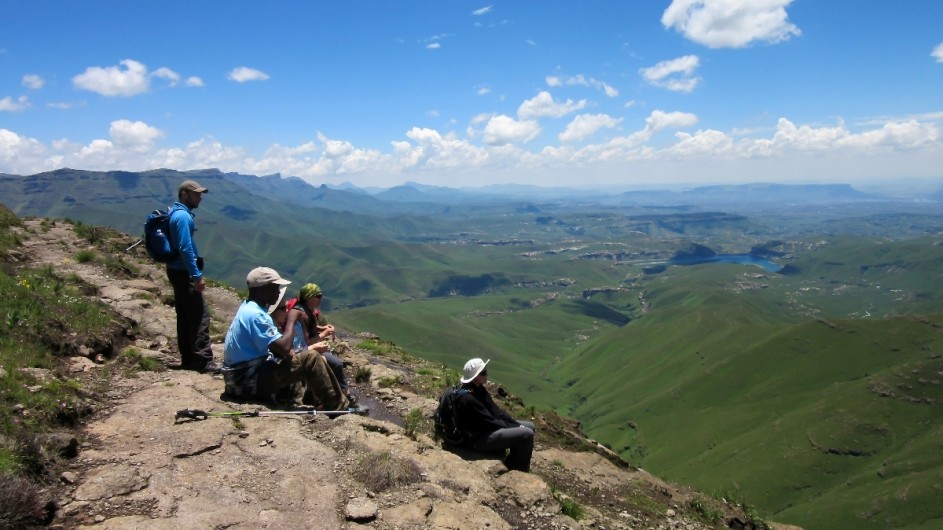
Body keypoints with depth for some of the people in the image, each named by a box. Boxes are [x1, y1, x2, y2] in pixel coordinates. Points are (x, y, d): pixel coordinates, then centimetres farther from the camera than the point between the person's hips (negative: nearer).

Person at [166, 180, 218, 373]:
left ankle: (188, 358, 18)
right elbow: (186, 249, -23)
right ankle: (204, 361, -7)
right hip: (184, 273, -11)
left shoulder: (177, 213, 14)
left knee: (185, 316, 12)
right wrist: (197, 276, -21)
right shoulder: (183, 216, -17)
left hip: (178, 271, 11)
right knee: (199, 316, -8)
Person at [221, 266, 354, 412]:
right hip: (250, 381, -10)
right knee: (311, 358, -14)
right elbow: (283, 348, -28)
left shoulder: (249, 308, 10)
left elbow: (279, 345, 18)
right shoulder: (255, 315, -22)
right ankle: (339, 408, -5)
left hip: (242, 377, 10)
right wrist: (291, 320, -14)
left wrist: (293, 354, 1)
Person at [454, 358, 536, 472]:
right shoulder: (468, 398, -28)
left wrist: (516, 424, -3)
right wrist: (515, 427, -12)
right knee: (527, 434, -19)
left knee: (530, 426, 11)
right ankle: (521, 470, 2)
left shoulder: (479, 389, 2)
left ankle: (512, 462, 19)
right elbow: (490, 422, -23)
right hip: (480, 438, -10)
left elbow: (495, 410, 7)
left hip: (487, 427, 10)